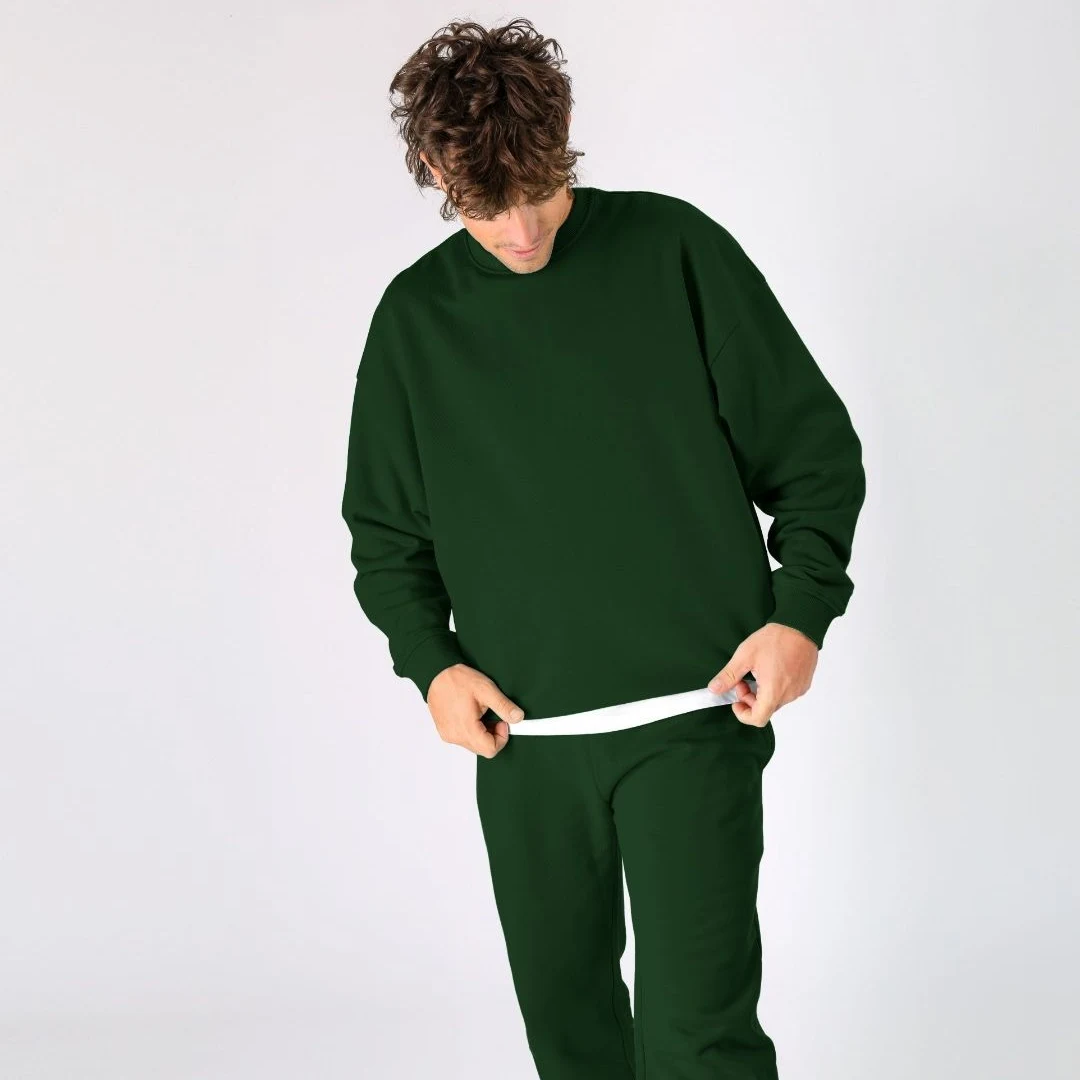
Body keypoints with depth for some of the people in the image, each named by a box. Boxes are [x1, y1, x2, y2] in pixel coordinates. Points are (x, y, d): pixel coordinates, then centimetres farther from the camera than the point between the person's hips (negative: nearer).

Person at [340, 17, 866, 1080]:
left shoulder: (674, 248, -1)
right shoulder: (415, 315, 6)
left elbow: (815, 445, 3)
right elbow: (386, 528, 15)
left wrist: (801, 611, -7)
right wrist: (431, 662, 0)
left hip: (692, 718, -3)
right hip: (520, 734, 3)